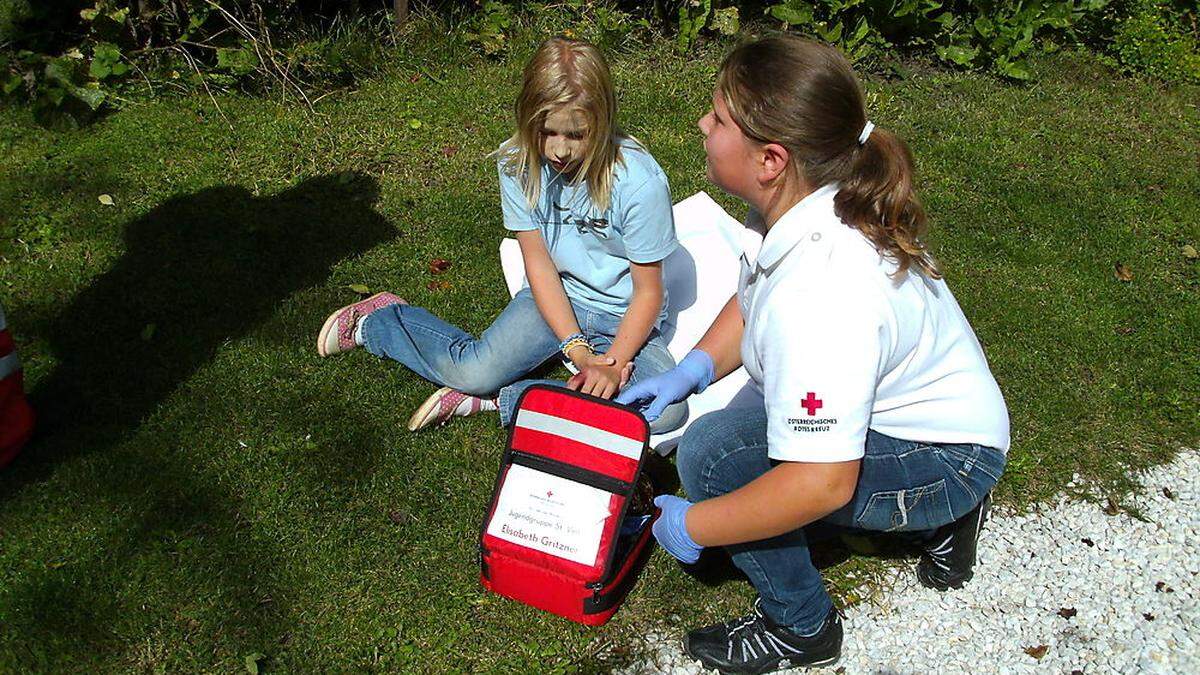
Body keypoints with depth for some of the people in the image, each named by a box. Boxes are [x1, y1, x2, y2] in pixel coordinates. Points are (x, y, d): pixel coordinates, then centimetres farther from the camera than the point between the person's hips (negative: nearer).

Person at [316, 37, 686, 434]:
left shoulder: (640, 181, -23)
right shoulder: (517, 163, -13)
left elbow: (648, 292, -15)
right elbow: (539, 264, -9)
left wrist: (613, 365, -27)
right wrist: (578, 350, -19)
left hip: (623, 319, -1)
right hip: (554, 298, 1)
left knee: (668, 410, -27)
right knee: (474, 371, -23)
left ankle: (495, 399, -17)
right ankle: (376, 321, 10)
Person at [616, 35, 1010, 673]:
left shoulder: (816, 297, -38)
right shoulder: (807, 201, -9)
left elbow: (821, 484, -38)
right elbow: (751, 298, 10)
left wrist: (692, 525, -23)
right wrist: (691, 369, -5)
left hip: (948, 461, -9)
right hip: (922, 406, 9)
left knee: (713, 454, -23)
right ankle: (939, 516, 25)